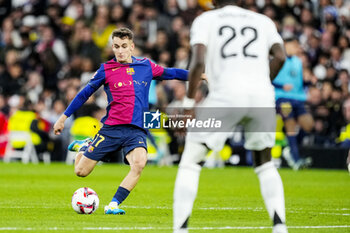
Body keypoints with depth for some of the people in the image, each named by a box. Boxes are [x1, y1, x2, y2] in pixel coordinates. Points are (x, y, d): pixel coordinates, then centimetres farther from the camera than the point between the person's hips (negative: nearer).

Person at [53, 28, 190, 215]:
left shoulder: (146, 66, 9)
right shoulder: (106, 70, 2)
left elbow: (170, 73, 24)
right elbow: (85, 93, 9)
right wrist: (64, 117, 11)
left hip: (136, 131, 1)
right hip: (111, 129, -1)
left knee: (139, 164, -30)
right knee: (81, 171, -1)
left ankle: (114, 205, -22)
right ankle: (83, 147, 34)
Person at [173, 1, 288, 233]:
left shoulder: (206, 20, 14)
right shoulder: (263, 21, 22)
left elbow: (199, 61, -2)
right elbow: (280, 57, 7)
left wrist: (189, 101, 3)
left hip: (227, 94, -3)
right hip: (262, 95, 3)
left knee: (190, 163, 8)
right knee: (264, 163, 22)